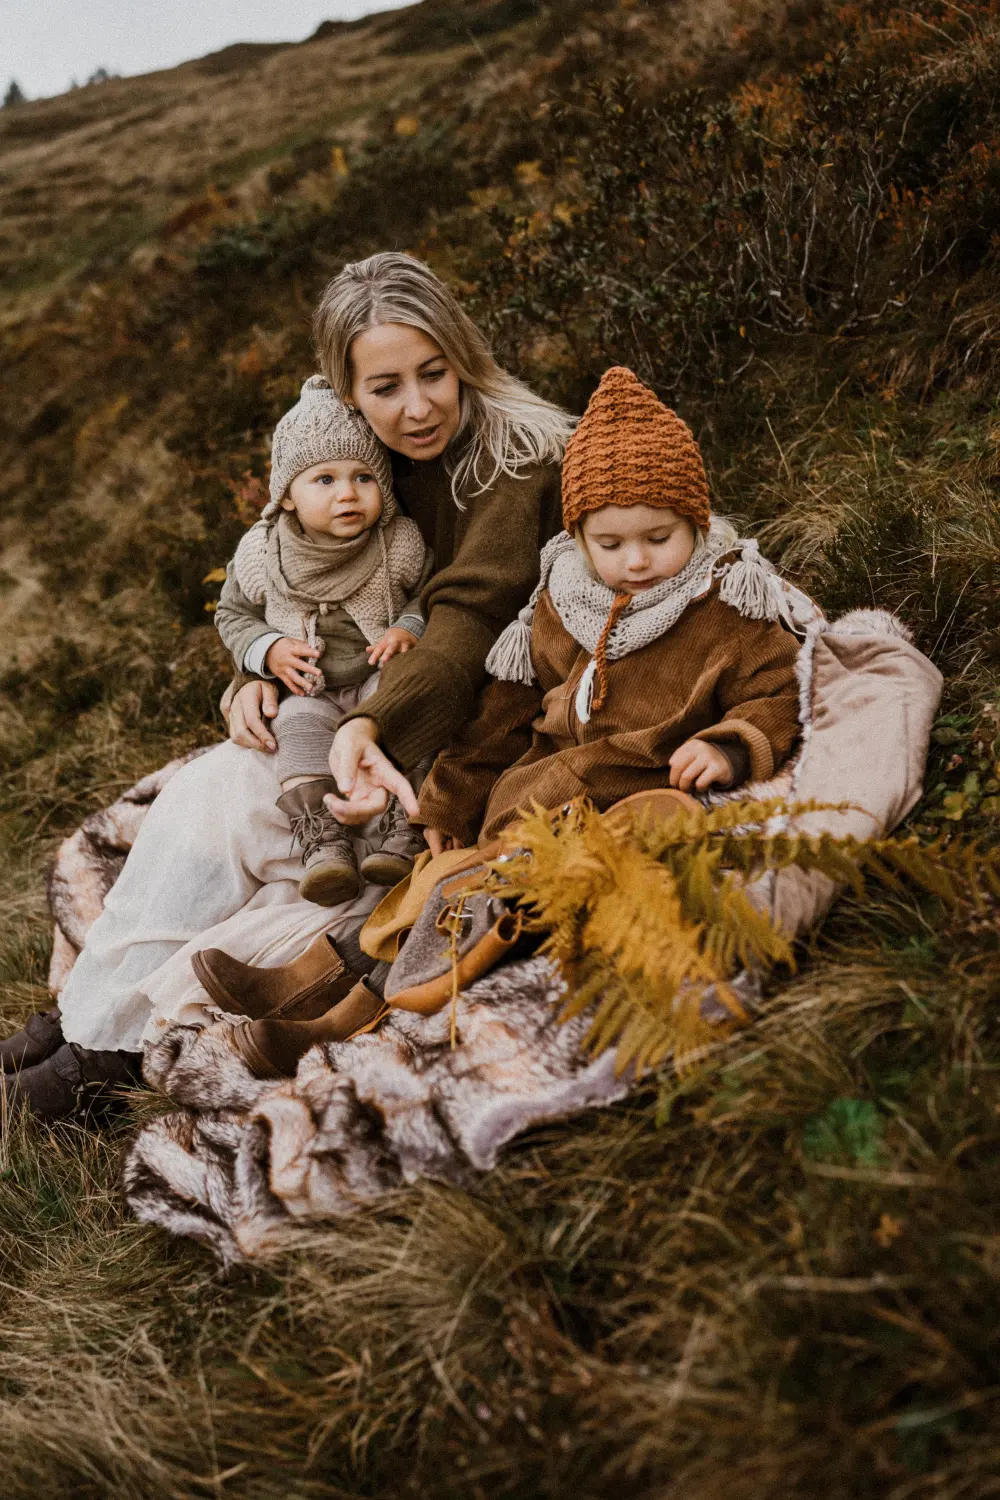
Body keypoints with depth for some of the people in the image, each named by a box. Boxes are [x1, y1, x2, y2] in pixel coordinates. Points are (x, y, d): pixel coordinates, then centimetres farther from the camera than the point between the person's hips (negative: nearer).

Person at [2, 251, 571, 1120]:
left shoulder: (520, 455, -17)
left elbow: (469, 619, -29)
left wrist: (370, 728, -45)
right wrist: (261, 673, -10)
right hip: (355, 716, 6)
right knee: (215, 791, -17)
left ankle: (121, 1030, -12)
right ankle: (92, 1024, -12)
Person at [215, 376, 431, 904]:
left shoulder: (400, 544, -8)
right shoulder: (261, 554, -4)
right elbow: (233, 615, 10)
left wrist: (410, 628, -15)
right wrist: (268, 651, -9)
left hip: (382, 678, -1)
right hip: (309, 692, 1)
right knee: (301, 722, -29)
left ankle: (403, 831, -29)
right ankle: (323, 843, -34)